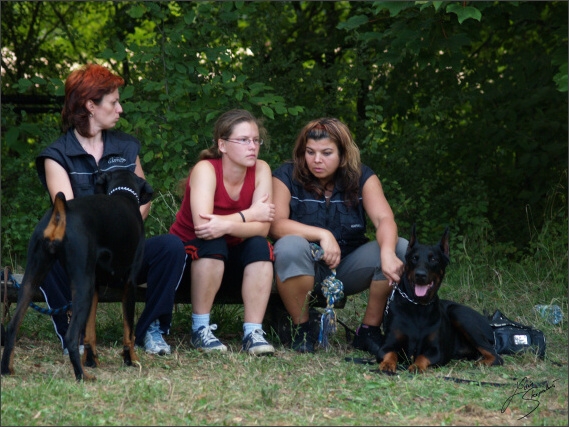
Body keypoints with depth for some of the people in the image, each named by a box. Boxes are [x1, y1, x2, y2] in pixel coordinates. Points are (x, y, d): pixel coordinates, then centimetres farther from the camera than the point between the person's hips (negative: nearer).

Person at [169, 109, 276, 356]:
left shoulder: (261, 170, -10)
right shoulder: (205, 169, -21)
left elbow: (262, 228, -21)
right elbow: (202, 223, -36)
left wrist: (226, 225, -39)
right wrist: (250, 215, -24)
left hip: (229, 264, 4)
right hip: (190, 257, -4)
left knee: (260, 245, -25)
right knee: (212, 244, -34)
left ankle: (253, 332, -27)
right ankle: (200, 329, -24)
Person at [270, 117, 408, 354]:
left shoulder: (362, 177, -2)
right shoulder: (286, 176, -7)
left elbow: (384, 219, -18)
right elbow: (276, 224, -21)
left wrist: (387, 252, -40)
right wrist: (322, 234, -34)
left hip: (348, 269, 3)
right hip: (304, 270, -2)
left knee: (401, 248, -20)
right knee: (290, 246, -36)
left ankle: (369, 331, -11)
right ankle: (301, 328, -17)